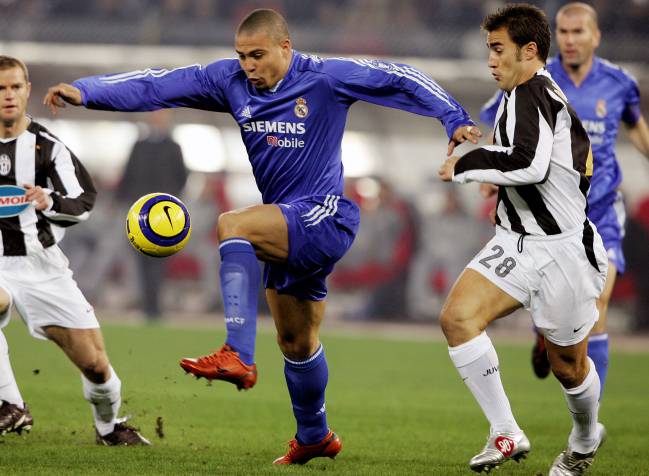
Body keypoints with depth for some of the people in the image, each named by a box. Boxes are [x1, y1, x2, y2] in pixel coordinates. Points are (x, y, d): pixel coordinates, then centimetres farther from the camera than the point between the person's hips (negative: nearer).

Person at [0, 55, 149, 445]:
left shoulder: (47, 146, 0)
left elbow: (84, 201, -6)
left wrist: (50, 202, -26)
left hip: (44, 266, 1)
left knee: (95, 364, 0)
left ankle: (109, 426, 32)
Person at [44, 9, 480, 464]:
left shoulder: (325, 78, -11)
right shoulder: (231, 82, 2)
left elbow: (399, 78, -8)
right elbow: (160, 85, -4)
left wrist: (455, 119, -13)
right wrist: (86, 92, -11)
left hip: (325, 217, -7)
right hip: (287, 228, 7)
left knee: (231, 225, -31)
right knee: (296, 342, 18)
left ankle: (238, 356, -39)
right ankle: (315, 437, 38)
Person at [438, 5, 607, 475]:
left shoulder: (532, 92, -19)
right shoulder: (544, 93, 11)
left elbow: (530, 165, -34)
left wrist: (465, 165, -21)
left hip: (562, 250, -9)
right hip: (516, 244, 9)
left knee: (568, 364, 8)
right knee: (458, 316, -14)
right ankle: (506, 434, -10)